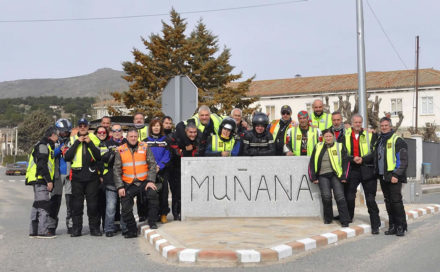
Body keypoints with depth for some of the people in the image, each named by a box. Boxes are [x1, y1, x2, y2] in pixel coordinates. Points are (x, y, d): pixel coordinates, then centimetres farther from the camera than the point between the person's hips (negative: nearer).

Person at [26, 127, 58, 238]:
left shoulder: (47, 145, 23)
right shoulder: (43, 145, -9)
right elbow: (42, 164, -18)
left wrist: (49, 180, 20)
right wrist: (49, 180, -20)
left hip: (40, 180, 11)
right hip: (40, 179, -11)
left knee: (37, 204, 11)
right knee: (43, 205, -12)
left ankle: (34, 231, 15)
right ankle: (43, 231, -14)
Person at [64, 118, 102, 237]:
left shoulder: (94, 139, 9)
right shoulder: (73, 140, 9)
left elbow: (99, 156, -4)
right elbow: (67, 157, -6)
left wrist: (90, 143, -10)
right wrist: (77, 142, -9)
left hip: (92, 177, 0)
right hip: (77, 176, 0)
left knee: (93, 204, 1)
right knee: (77, 204, 2)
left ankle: (94, 228, 9)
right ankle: (76, 229, 9)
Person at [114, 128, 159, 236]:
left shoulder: (145, 147, 5)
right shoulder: (120, 150, 5)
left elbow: (152, 164, 1)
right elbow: (117, 170, 5)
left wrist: (151, 181, -10)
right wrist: (120, 187, -4)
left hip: (144, 181, -1)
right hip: (128, 184, 1)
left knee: (153, 194, -28)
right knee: (126, 209, -2)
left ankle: (152, 222, -13)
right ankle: (132, 230, 17)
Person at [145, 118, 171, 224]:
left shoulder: (165, 140, 7)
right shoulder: (146, 141, 9)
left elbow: (167, 155, -1)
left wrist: (159, 166, -14)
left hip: (162, 170, 0)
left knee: (163, 191, -3)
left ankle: (163, 214, 6)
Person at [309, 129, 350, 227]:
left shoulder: (340, 146, 7)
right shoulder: (318, 147, 12)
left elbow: (345, 162, 5)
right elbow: (312, 163, 13)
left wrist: (344, 176, -2)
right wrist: (313, 177, 7)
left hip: (336, 175, -1)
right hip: (323, 176, 1)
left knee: (339, 196, -12)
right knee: (326, 196, -13)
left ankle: (345, 221, -7)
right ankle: (328, 218, 7)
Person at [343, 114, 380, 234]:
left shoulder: (370, 135, 5)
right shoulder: (345, 135, 6)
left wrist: (363, 159, -14)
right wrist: (353, 159, -15)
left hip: (367, 170, -1)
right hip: (352, 169, 1)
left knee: (370, 199, 0)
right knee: (349, 198, 3)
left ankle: (375, 225, 5)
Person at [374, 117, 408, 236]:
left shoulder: (397, 140, -5)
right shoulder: (379, 141, 17)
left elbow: (403, 160, -10)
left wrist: (396, 175, -18)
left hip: (393, 176, -7)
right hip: (382, 176, 7)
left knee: (396, 201, -8)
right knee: (388, 202, 9)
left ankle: (401, 226, -1)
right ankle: (393, 226, 15)